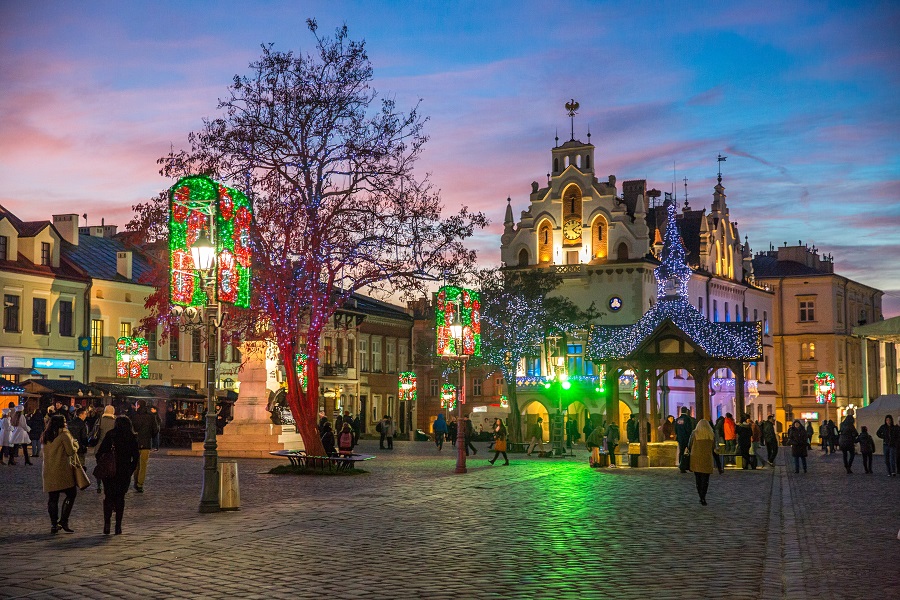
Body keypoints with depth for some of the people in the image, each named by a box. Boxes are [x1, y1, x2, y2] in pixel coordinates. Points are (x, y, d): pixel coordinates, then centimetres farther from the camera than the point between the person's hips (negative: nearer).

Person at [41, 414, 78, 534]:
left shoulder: (45, 436, 14)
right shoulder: (64, 435, -7)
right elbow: (71, 451, -9)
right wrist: (75, 445, 10)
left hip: (48, 471, 7)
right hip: (62, 471, -7)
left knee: (53, 498, 9)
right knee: (71, 494, 2)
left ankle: (54, 524, 9)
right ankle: (63, 521, -5)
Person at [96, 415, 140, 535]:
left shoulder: (109, 435, -1)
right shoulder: (132, 438, 1)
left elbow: (99, 453, -5)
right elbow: (136, 457, 0)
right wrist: (131, 470, 8)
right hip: (125, 472, 0)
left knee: (108, 497, 11)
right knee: (120, 497, 10)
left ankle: (107, 523, -3)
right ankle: (118, 526, 4)